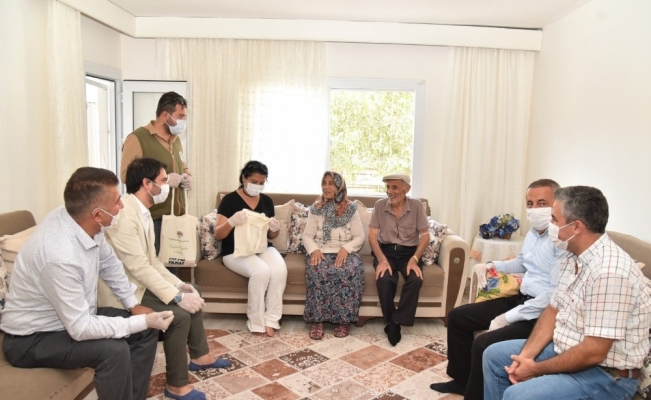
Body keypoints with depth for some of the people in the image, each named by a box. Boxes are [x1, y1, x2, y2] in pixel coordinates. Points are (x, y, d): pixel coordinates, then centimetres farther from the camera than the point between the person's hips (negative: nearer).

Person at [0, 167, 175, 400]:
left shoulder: (81, 221, -12)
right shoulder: (60, 256, -36)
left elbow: (109, 263, 7)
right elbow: (80, 329, -31)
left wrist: (134, 304, 4)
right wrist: (143, 321, -26)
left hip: (75, 316, 8)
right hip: (32, 339, -8)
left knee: (148, 329, 2)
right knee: (115, 350, -30)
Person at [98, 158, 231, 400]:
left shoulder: (142, 211, 7)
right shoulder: (124, 215, -25)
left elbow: (151, 261, 10)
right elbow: (139, 267, -28)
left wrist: (179, 284, 0)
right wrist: (177, 296, -26)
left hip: (139, 282, 11)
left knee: (193, 293, 15)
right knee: (179, 314, -23)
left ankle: (199, 356, 27)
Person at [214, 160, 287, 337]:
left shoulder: (267, 201, 9)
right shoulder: (230, 199, -5)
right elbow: (218, 235, -9)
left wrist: (275, 228, -9)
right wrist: (232, 221, -29)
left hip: (263, 248, 4)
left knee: (280, 270, -28)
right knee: (261, 271, -33)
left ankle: (270, 319, -14)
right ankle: (256, 322, -15)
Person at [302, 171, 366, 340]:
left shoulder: (350, 209, 6)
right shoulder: (316, 208, 9)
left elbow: (360, 237, 3)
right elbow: (307, 236, 7)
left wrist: (346, 249, -15)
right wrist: (314, 250, -14)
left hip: (344, 253, 0)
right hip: (321, 253, 0)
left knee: (350, 272, -33)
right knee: (319, 272, -34)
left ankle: (344, 320, -19)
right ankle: (317, 320, -24)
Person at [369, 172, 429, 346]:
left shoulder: (416, 205, -3)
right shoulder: (380, 205, -2)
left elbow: (425, 235, -3)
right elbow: (372, 235, -4)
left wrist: (414, 259, -17)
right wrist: (382, 260, -19)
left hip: (409, 252, 1)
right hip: (386, 251, 0)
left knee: (416, 279, -30)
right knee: (384, 279, -31)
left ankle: (396, 321, -15)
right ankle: (391, 321, -9)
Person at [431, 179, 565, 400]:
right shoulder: (534, 232, 10)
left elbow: (556, 294, -29)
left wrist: (509, 317, -24)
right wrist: (494, 265, 10)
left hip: (543, 313, -10)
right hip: (521, 299, 10)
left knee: (484, 344, -29)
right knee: (457, 317, 13)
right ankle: (462, 380, 28)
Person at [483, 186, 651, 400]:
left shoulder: (609, 271, -29)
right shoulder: (574, 257, 1)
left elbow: (593, 352, -28)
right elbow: (553, 311, 9)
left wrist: (536, 370, -16)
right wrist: (526, 356, -4)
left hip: (606, 374, -9)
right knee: (494, 356, 14)